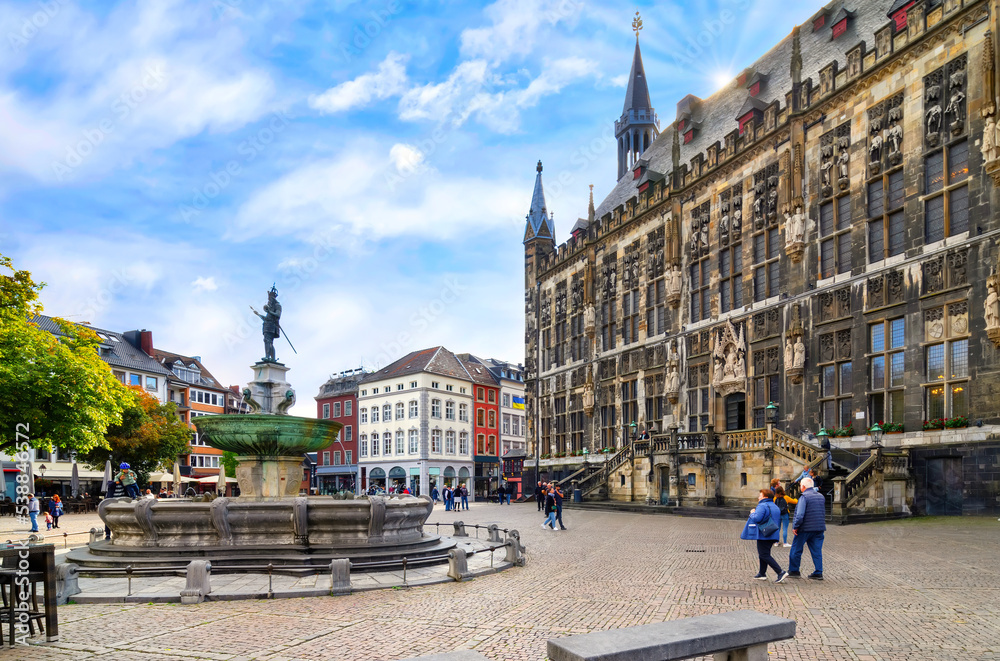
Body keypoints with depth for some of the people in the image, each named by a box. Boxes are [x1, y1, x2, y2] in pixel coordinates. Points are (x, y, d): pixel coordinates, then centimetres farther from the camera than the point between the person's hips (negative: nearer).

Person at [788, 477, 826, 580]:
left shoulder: (804, 497, -14)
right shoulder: (821, 496, 11)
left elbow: (800, 514, -20)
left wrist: (795, 527, -14)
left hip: (805, 529, -7)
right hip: (819, 529, 7)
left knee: (796, 549, 7)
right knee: (817, 551, 9)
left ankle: (794, 571, 15)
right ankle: (818, 573, 7)